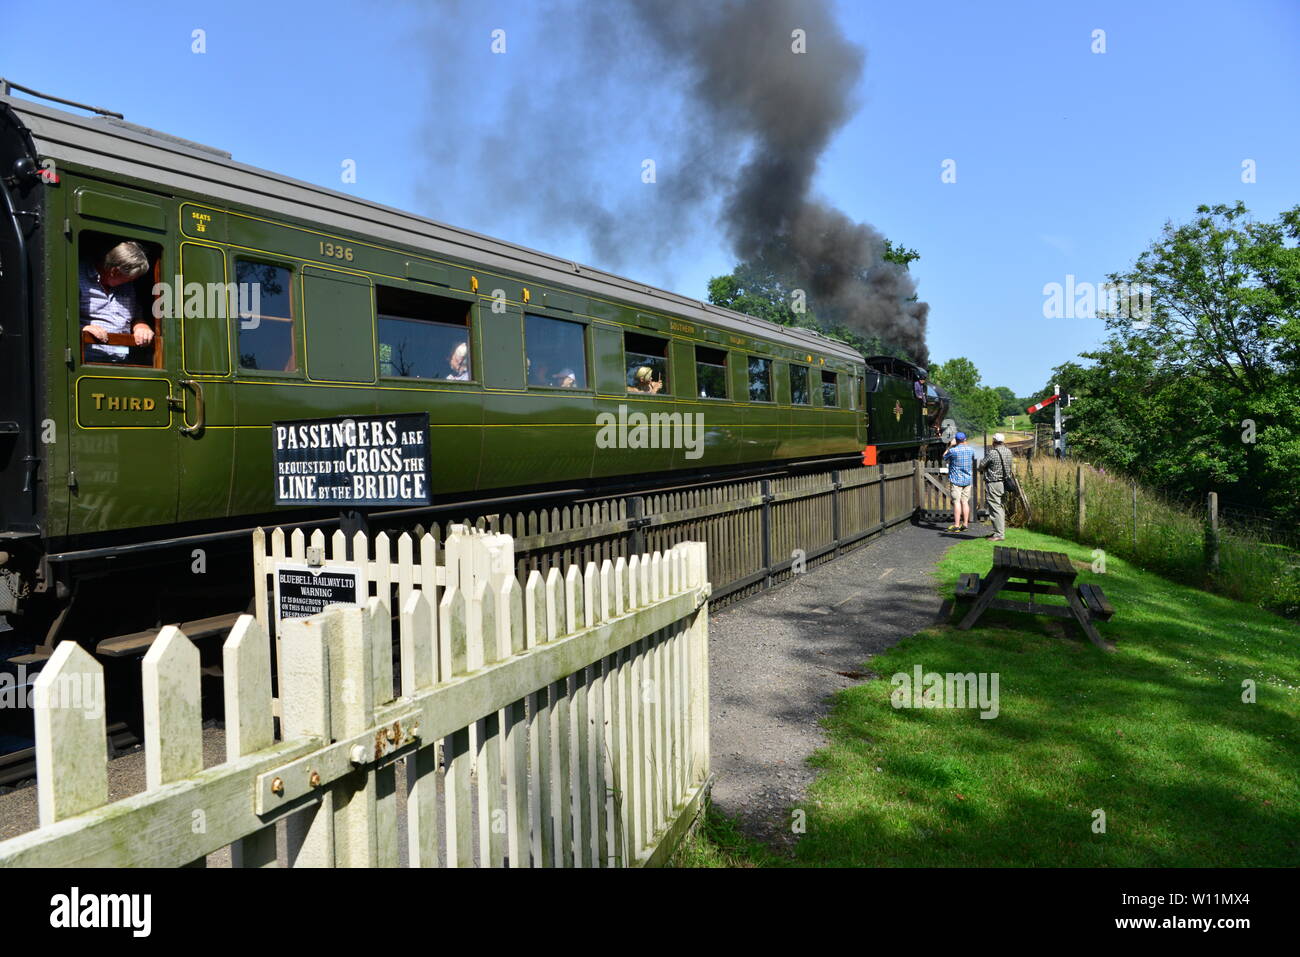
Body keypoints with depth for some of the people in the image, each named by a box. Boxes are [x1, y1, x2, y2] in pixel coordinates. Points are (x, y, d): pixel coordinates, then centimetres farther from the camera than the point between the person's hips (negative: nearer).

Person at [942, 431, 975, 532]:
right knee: (965, 502, 8)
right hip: (967, 479, 5)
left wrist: (950, 446, 8)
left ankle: (956, 525, -5)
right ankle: (965, 524, 10)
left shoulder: (953, 450, -14)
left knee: (956, 502, -4)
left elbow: (944, 457, 5)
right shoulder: (971, 450, 2)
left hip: (956, 479, -5)